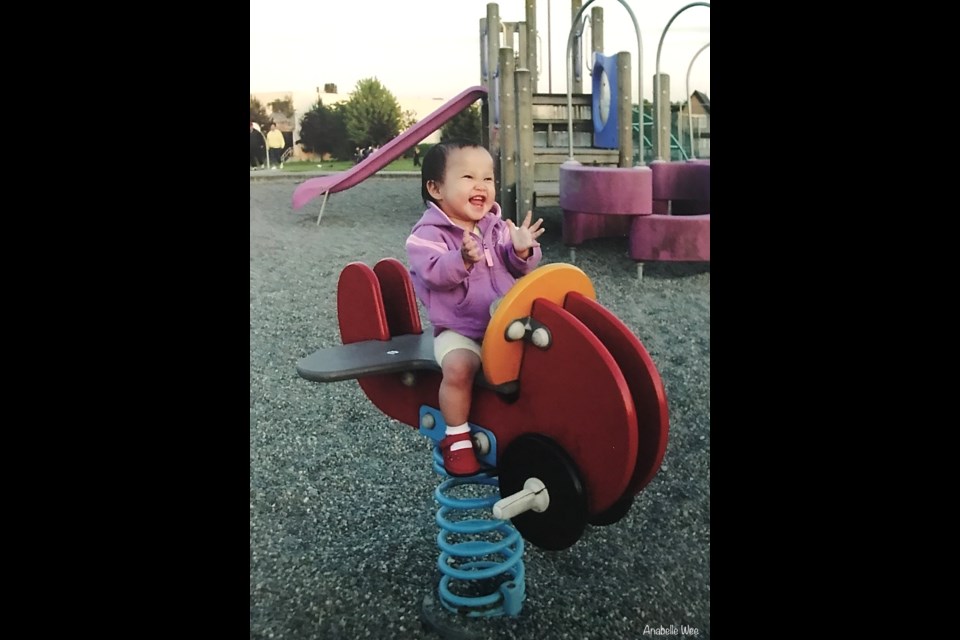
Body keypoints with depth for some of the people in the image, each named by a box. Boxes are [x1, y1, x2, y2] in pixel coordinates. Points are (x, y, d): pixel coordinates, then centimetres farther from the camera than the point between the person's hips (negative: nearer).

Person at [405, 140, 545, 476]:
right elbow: (433, 273, -23)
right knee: (459, 367, -31)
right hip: (458, 330, -5)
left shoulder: (497, 227, 8)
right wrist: (463, 259, -40)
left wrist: (522, 252, -15)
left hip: (506, 323, 5)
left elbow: (519, 268, 7)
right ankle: (457, 438, -9)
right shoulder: (428, 233, -8)